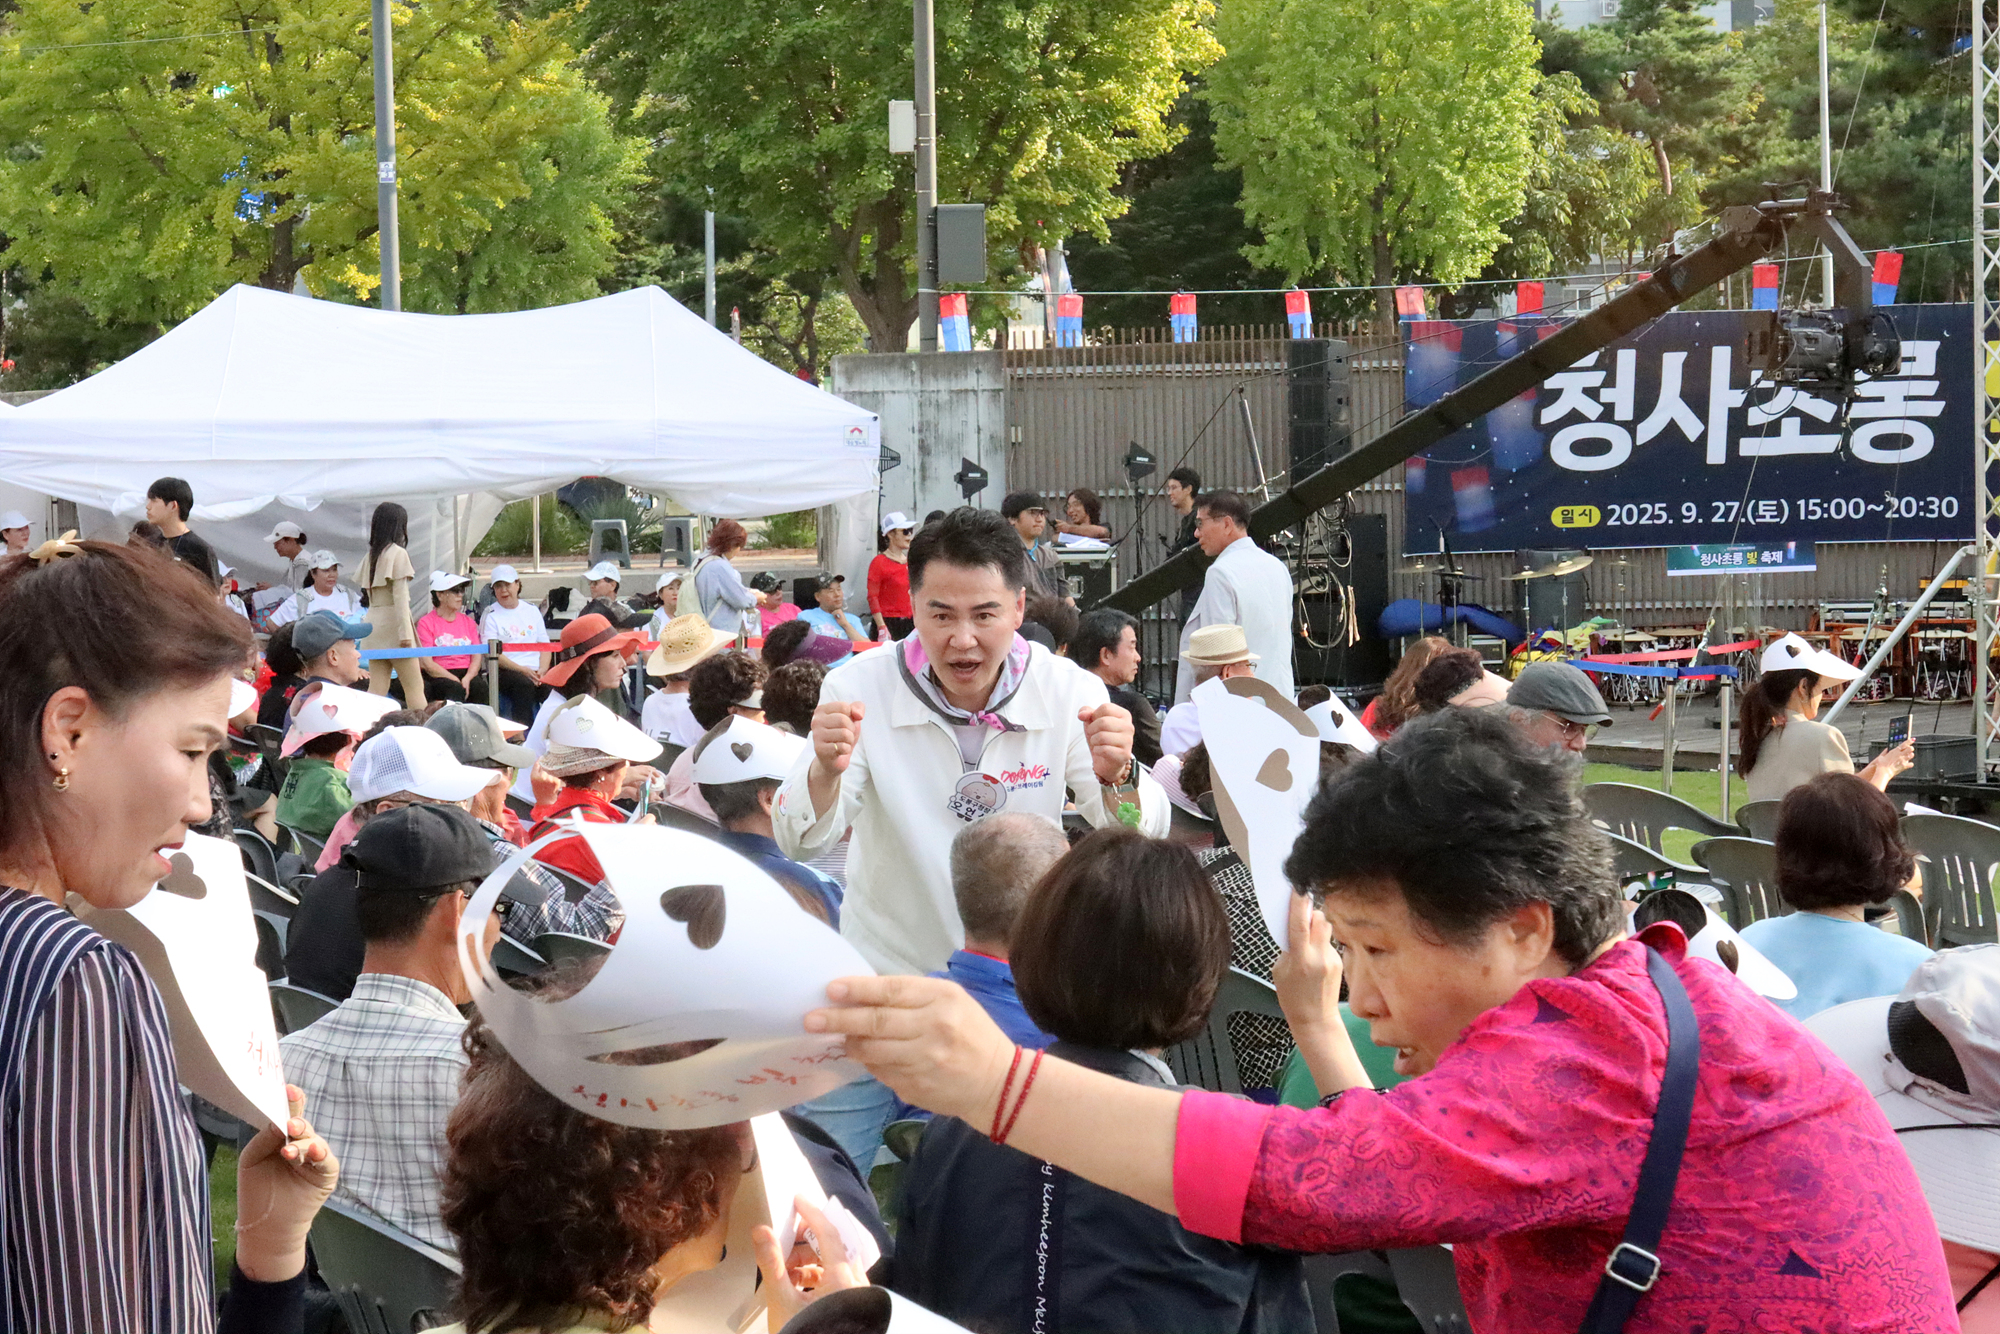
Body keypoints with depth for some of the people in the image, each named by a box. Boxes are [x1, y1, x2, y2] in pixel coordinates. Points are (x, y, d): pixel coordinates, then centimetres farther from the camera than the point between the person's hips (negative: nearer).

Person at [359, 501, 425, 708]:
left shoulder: (370, 556, 12)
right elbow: (400, 595, -13)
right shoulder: (398, 553, -7)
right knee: (414, 687, -3)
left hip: (373, 621, 6)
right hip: (392, 621, -6)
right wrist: (405, 632, -15)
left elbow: (368, 592, 12)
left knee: (377, 688, 3)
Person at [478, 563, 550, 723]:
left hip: (535, 670, 3)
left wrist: (542, 670, -5)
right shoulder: (490, 615, 6)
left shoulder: (532, 610, 20)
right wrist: (522, 670, -15)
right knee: (524, 684, -36)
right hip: (505, 672, -3)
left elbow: (544, 645, 15)